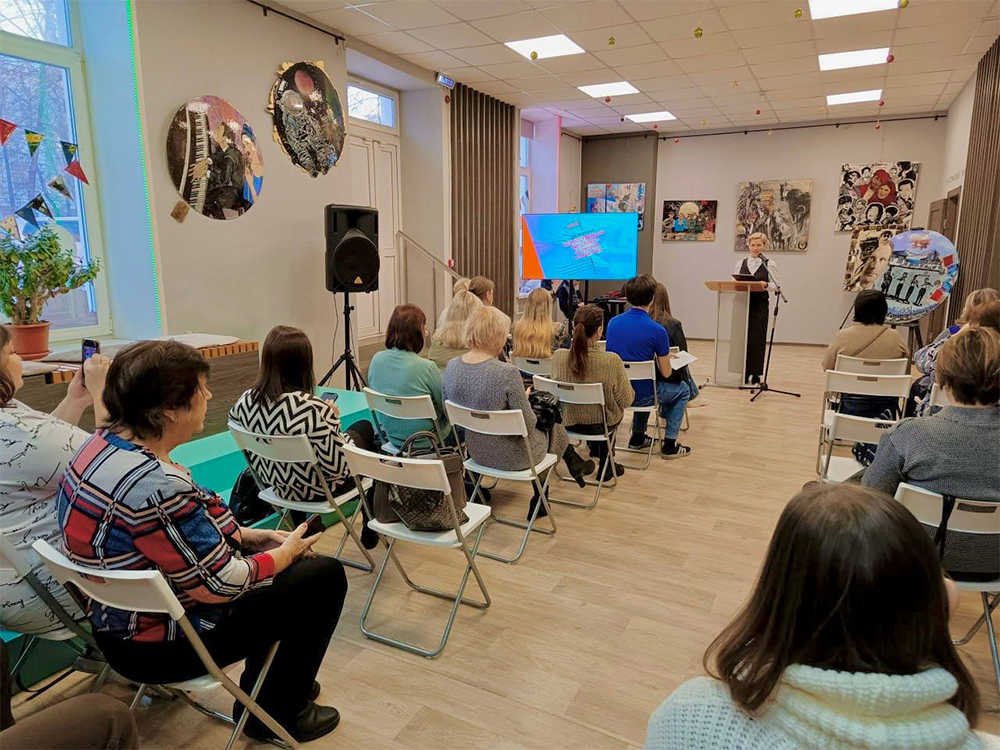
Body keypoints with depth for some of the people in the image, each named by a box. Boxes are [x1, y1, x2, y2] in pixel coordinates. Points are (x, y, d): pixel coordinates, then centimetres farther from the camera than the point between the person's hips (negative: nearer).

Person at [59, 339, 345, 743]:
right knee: (324, 576, 0)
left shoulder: (103, 443, -3)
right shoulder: (156, 486, -34)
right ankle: (278, 714, 17)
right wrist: (286, 553, -9)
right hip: (162, 647, -9)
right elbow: (221, 584, -25)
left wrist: (250, 536, 4)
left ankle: (259, 685, 36)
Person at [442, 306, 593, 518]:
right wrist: (524, 398, -1)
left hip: (476, 451, 6)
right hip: (512, 457, -6)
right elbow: (528, 425, -21)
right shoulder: (507, 373, -29)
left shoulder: (451, 367, -10)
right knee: (552, 422, 26)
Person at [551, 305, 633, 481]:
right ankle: (604, 466, 47)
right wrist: (630, 391, 6)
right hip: (600, 424, -3)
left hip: (569, 422, 3)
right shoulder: (612, 361, -29)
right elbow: (625, 401, -16)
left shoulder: (558, 356, -20)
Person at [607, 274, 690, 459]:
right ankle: (669, 445, 21)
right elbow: (666, 373, -11)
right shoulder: (657, 330, -20)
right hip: (640, 395, -5)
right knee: (683, 390, 23)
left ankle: (637, 437, 39)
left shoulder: (613, 322, -3)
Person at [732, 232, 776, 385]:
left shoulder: (770, 264, 4)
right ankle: (743, 373, 10)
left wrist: (766, 285, -23)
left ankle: (755, 374, 7)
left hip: (759, 305, -2)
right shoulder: (740, 264, 12)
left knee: (757, 339, -2)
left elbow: (774, 285, -2)